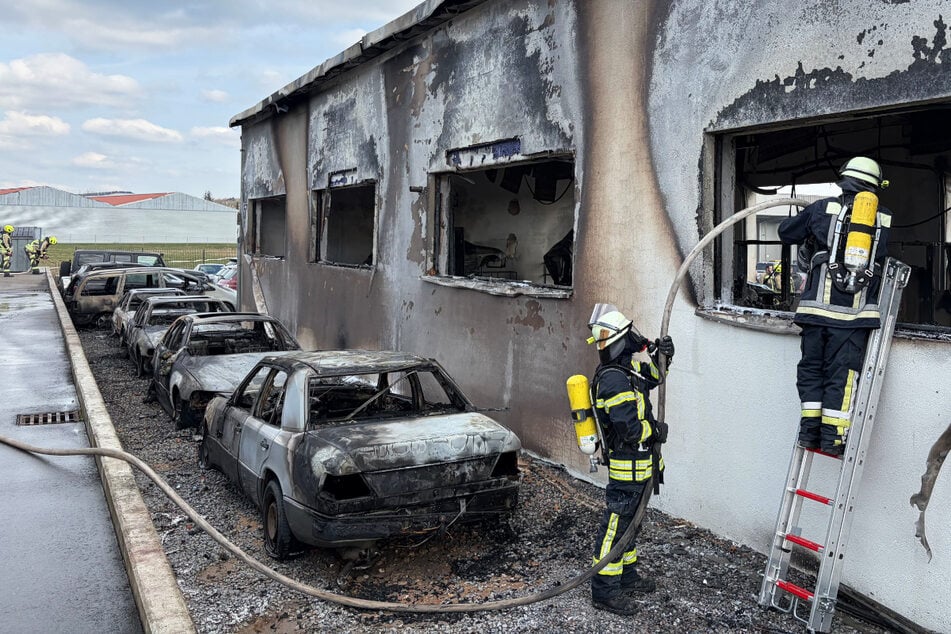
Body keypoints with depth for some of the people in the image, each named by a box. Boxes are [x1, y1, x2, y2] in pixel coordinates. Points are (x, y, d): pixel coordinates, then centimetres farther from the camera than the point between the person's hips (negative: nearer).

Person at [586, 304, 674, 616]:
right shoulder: (614, 380, -26)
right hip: (628, 465, -10)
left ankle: (626, 576, 36)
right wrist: (656, 430, -11)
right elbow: (630, 429, -28)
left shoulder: (626, 368, 5)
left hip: (635, 464, 10)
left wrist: (659, 355, 4)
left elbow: (651, 377, 24)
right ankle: (604, 591, 6)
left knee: (626, 520, 21)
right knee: (615, 525, -2)